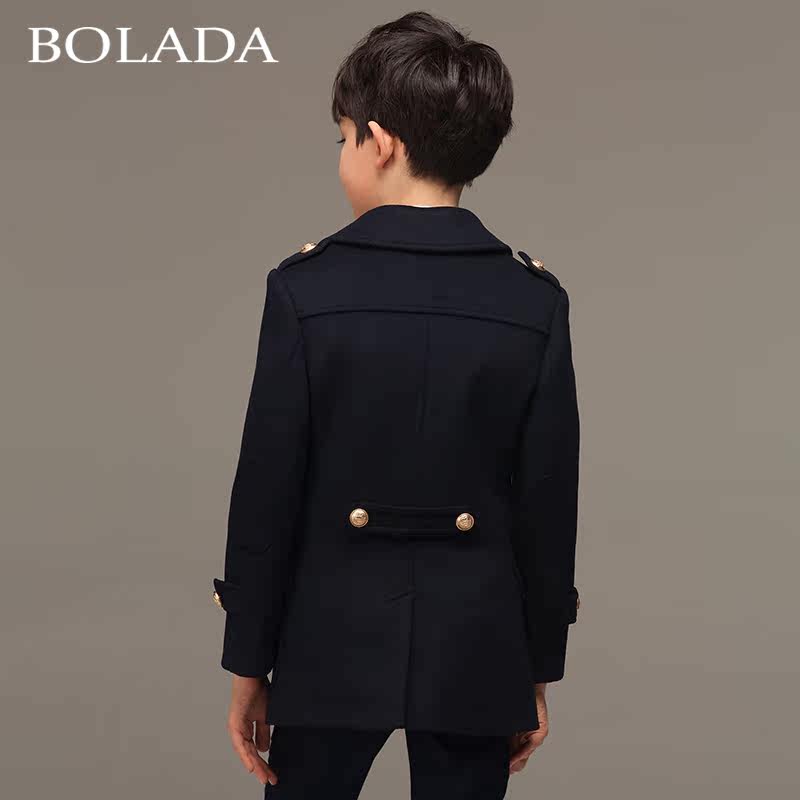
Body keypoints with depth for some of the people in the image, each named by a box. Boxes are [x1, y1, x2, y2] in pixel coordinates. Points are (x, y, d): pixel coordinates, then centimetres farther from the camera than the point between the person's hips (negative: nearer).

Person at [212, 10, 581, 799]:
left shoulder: (307, 288, -10)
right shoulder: (536, 301, -5)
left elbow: (266, 491, -8)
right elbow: (549, 504, -2)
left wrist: (248, 662, 2)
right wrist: (539, 670, 8)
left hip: (335, 640, -1)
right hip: (476, 652, 2)